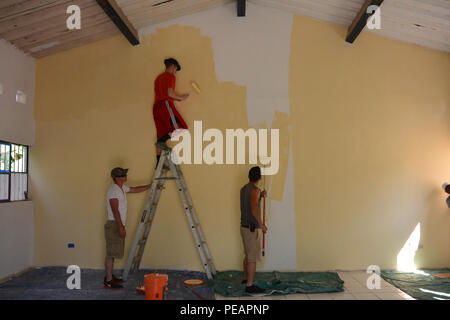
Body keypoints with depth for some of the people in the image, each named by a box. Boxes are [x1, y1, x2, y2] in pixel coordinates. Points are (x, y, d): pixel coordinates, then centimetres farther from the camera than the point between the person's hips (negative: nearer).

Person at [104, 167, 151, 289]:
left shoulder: (122, 188, 13)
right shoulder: (114, 190, -16)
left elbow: (135, 189, 26)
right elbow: (115, 210, -20)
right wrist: (121, 227, -21)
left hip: (118, 225, 10)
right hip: (113, 225, -10)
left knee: (113, 253, 15)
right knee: (111, 253, -6)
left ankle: (109, 276, 24)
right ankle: (108, 281, -2)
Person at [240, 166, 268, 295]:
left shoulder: (244, 189, 10)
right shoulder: (255, 190, -18)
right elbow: (254, 208, -32)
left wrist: (260, 196, 19)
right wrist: (261, 225, -26)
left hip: (245, 226, 9)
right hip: (252, 228, -9)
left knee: (248, 254, 22)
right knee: (253, 257, -3)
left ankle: (246, 278, 35)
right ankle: (250, 286, 0)